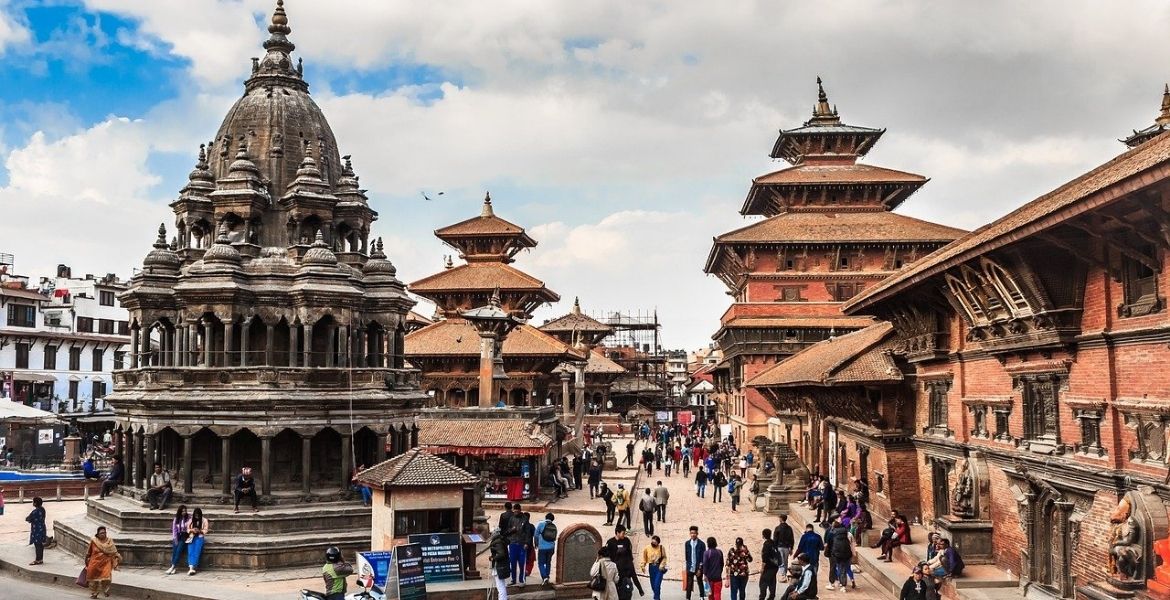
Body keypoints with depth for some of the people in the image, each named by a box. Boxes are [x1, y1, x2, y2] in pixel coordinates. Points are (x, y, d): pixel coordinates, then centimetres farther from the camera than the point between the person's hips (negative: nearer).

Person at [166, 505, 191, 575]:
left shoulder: (189, 518, 2)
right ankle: (173, 568, -29)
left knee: (179, 549, -26)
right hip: (177, 536, 3)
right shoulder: (176, 519, 10)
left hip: (185, 536, -2)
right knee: (174, 548, -23)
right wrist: (175, 539, -4)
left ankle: (172, 567, -31)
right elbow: (174, 530, 7)